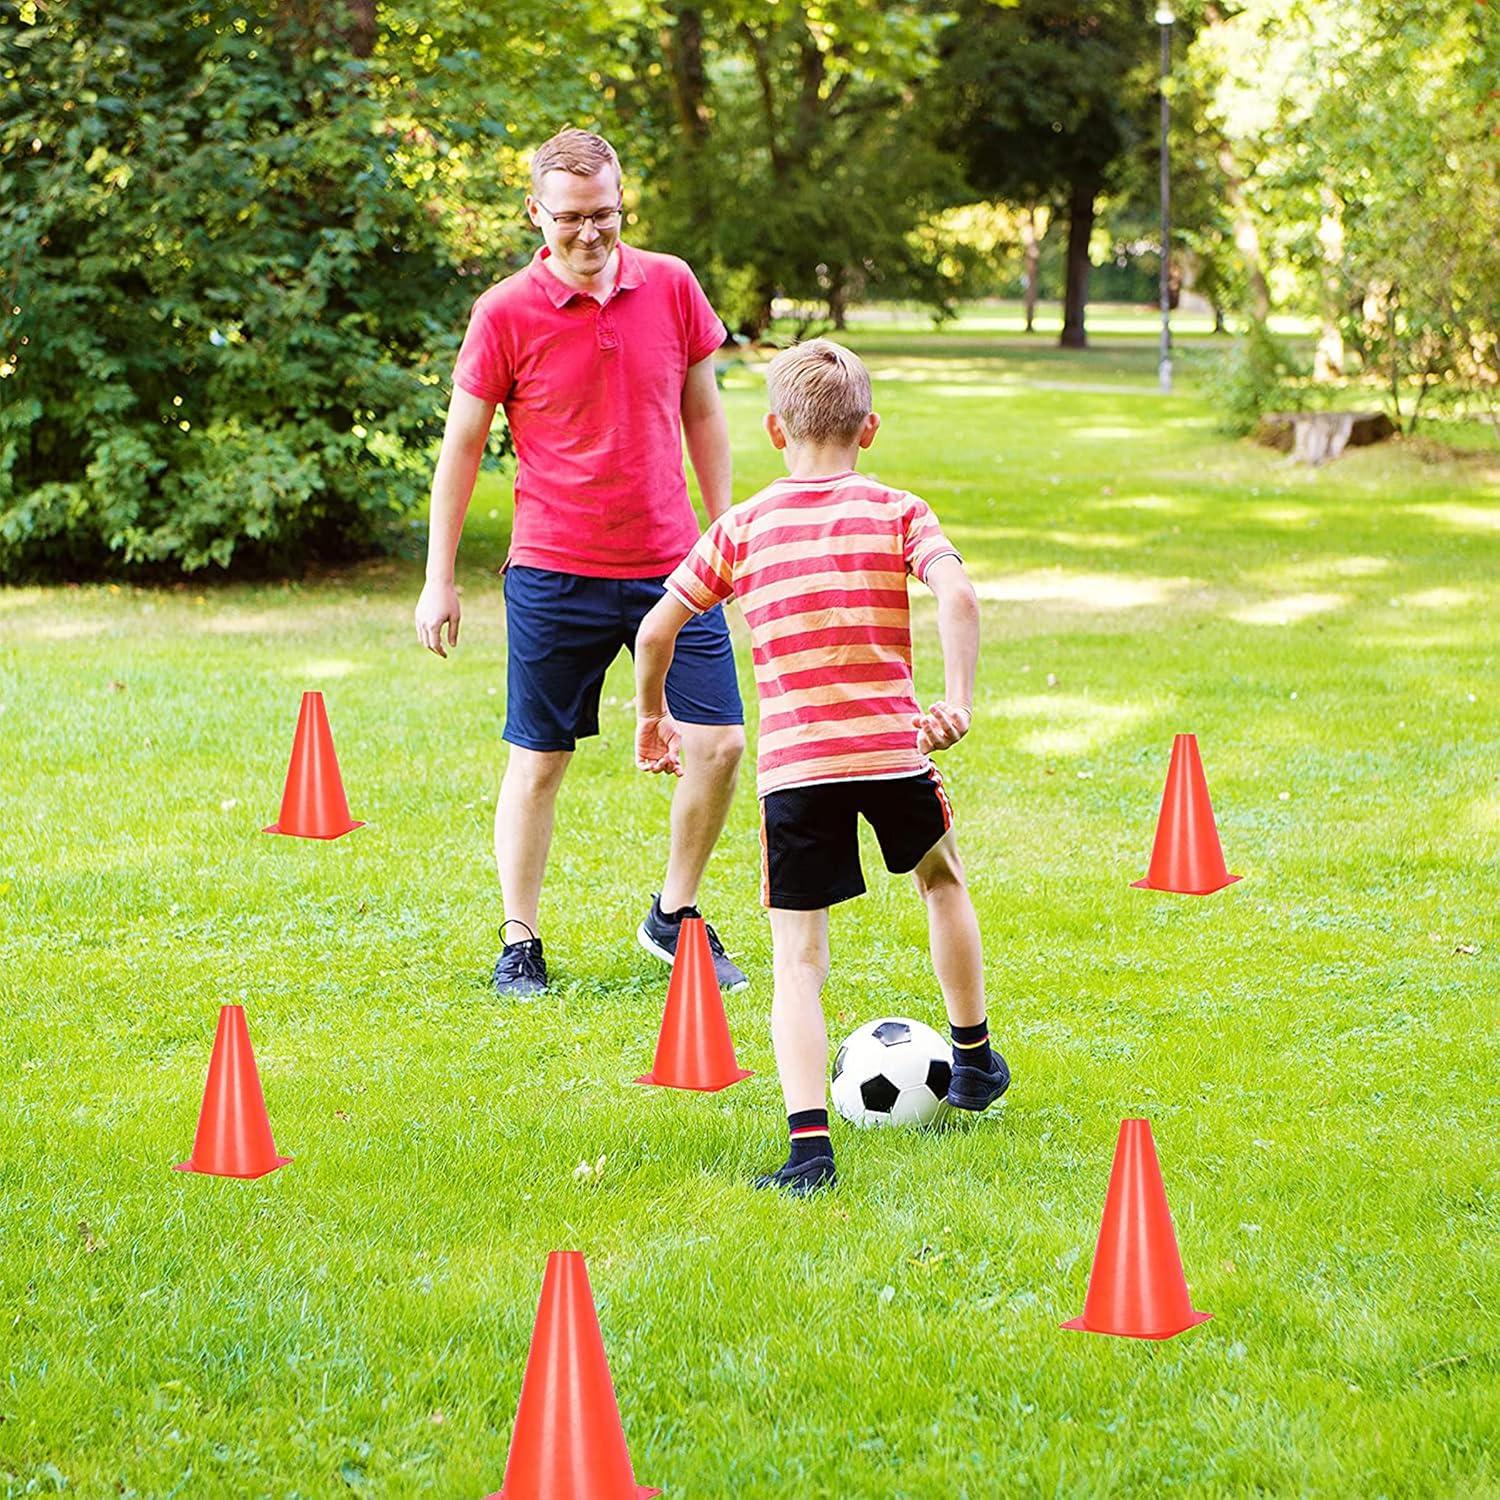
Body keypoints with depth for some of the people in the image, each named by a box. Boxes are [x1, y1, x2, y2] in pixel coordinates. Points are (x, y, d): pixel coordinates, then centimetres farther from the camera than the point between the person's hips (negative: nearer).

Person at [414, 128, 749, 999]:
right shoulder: (506, 313, -8)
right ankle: (520, 944, 18)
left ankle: (675, 916, 20)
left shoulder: (671, 287, 1)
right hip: (555, 575, -3)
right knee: (538, 761, 4)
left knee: (721, 744, 0)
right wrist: (440, 581, 0)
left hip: (670, 567, 3)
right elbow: (462, 446, 0)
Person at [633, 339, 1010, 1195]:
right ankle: (974, 1061, 41)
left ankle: (810, 1144, -11)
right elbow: (958, 595, -15)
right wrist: (959, 701, -12)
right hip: (893, 747, 1)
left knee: (799, 957, 3)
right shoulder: (898, 512, 3)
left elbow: (656, 629, 7)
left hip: (793, 764, 0)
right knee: (943, 878, 29)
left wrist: (653, 715, 22)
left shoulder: (743, 529, 6)